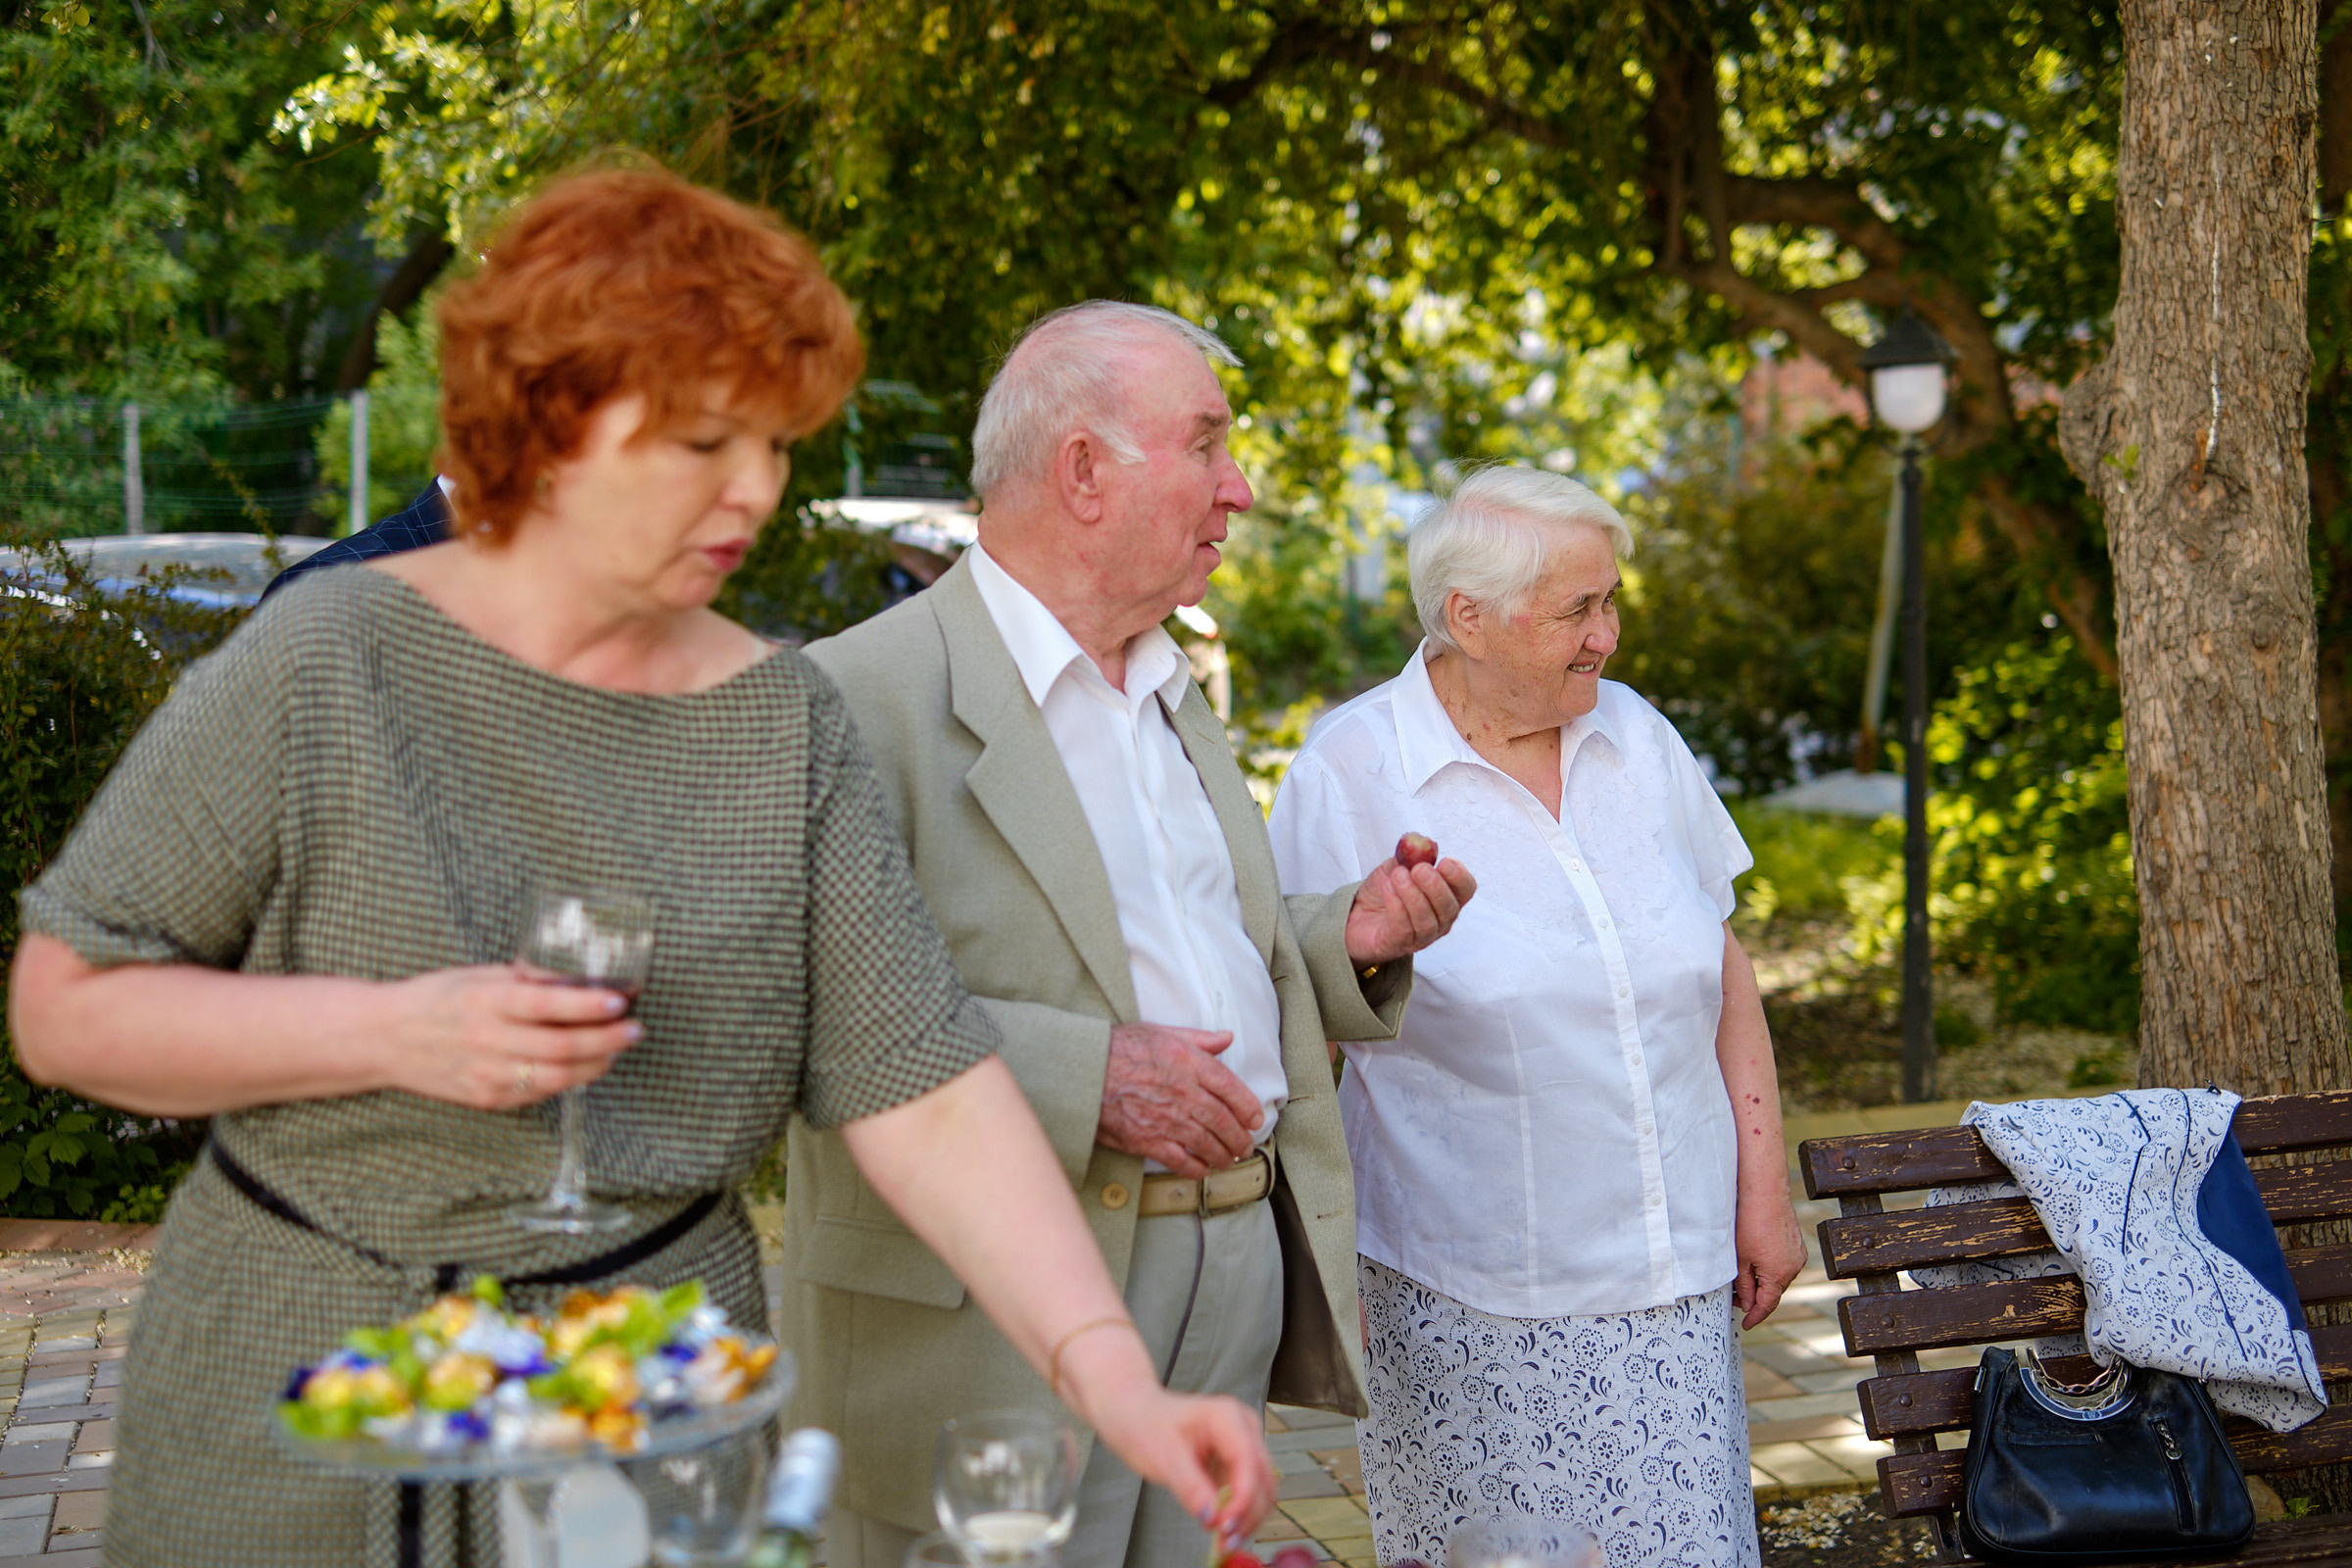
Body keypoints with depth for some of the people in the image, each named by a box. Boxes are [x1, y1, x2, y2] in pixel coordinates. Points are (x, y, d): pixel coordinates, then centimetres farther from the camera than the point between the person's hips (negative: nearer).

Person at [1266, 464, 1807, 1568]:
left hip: (1673, 1280, 4)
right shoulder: (1347, 776, -9)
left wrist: (1765, 1196, 8)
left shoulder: (1635, 735, 5)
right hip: (1469, 1305, -4)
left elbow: (1723, 972, 11)